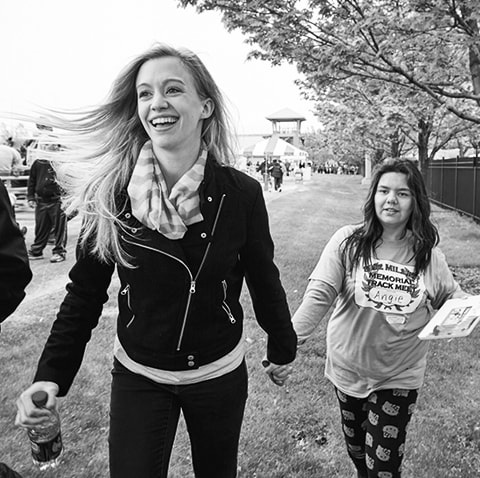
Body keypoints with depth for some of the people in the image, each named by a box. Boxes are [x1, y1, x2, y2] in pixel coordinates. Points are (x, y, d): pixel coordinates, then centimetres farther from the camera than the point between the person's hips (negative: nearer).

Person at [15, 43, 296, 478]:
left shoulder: (241, 193, -14)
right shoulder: (110, 194, -14)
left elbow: (264, 280, -2)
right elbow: (85, 292, -5)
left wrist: (283, 349, 9)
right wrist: (51, 375, -12)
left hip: (221, 375, 1)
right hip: (138, 377, 0)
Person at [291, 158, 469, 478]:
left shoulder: (430, 257, -7)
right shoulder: (347, 242, -13)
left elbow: (451, 296, 9)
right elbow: (319, 294, -20)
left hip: (399, 377, 0)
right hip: (348, 369, 1)